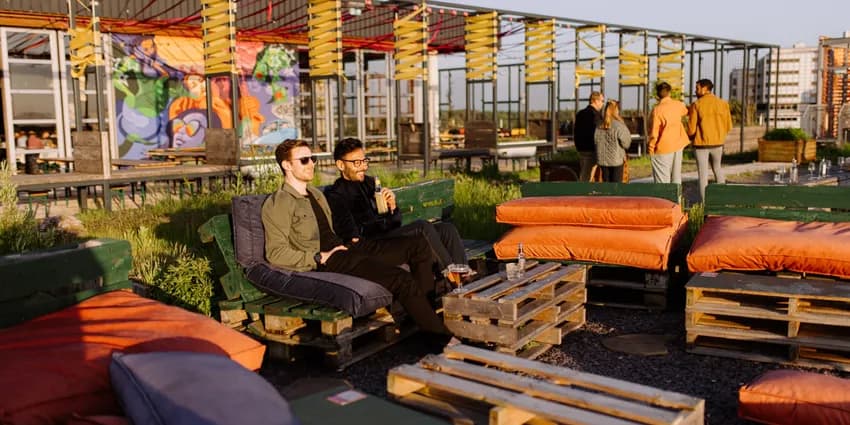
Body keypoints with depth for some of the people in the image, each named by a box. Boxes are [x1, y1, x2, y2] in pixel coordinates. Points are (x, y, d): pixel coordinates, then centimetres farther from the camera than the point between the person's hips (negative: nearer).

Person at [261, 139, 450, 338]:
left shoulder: (316, 194, 23)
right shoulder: (278, 204, -6)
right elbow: (276, 253, -14)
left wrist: (344, 245, 7)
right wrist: (320, 258, -16)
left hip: (344, 248, 9)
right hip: (328, 262, -9)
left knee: (418, 245, -2)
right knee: (403, 279, -25)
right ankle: (439, 334, -12)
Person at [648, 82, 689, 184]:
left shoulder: (657, 110, -18)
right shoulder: (678, 105, 0)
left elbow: (654, 132, -16)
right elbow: (685, 111, 26)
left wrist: (651, 148, -3)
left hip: (663, 148, -6)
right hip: (678, 145, 6)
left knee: (662, 179, -1)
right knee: (676, 176, 14)